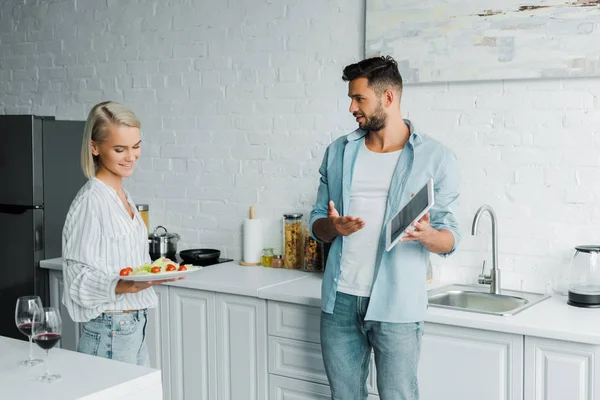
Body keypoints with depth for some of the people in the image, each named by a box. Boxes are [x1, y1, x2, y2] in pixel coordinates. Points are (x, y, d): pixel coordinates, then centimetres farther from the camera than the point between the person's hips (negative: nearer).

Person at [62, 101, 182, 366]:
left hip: (136, 325, 8)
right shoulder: (91, 201, -16)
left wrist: (156, 272, 7)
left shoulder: (123, 196, 10)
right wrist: (124, 286, -31)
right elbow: (80, 282, -18)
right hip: (108, 333, -8)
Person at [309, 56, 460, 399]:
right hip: (339, 300, 4)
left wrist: (427, 236, -26)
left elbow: (450, 238, -3)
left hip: (396, 304, -4)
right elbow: (317, 223, 12)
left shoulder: (436, 157, -4)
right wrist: (332, 226, -11)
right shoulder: (338, 152, 8)